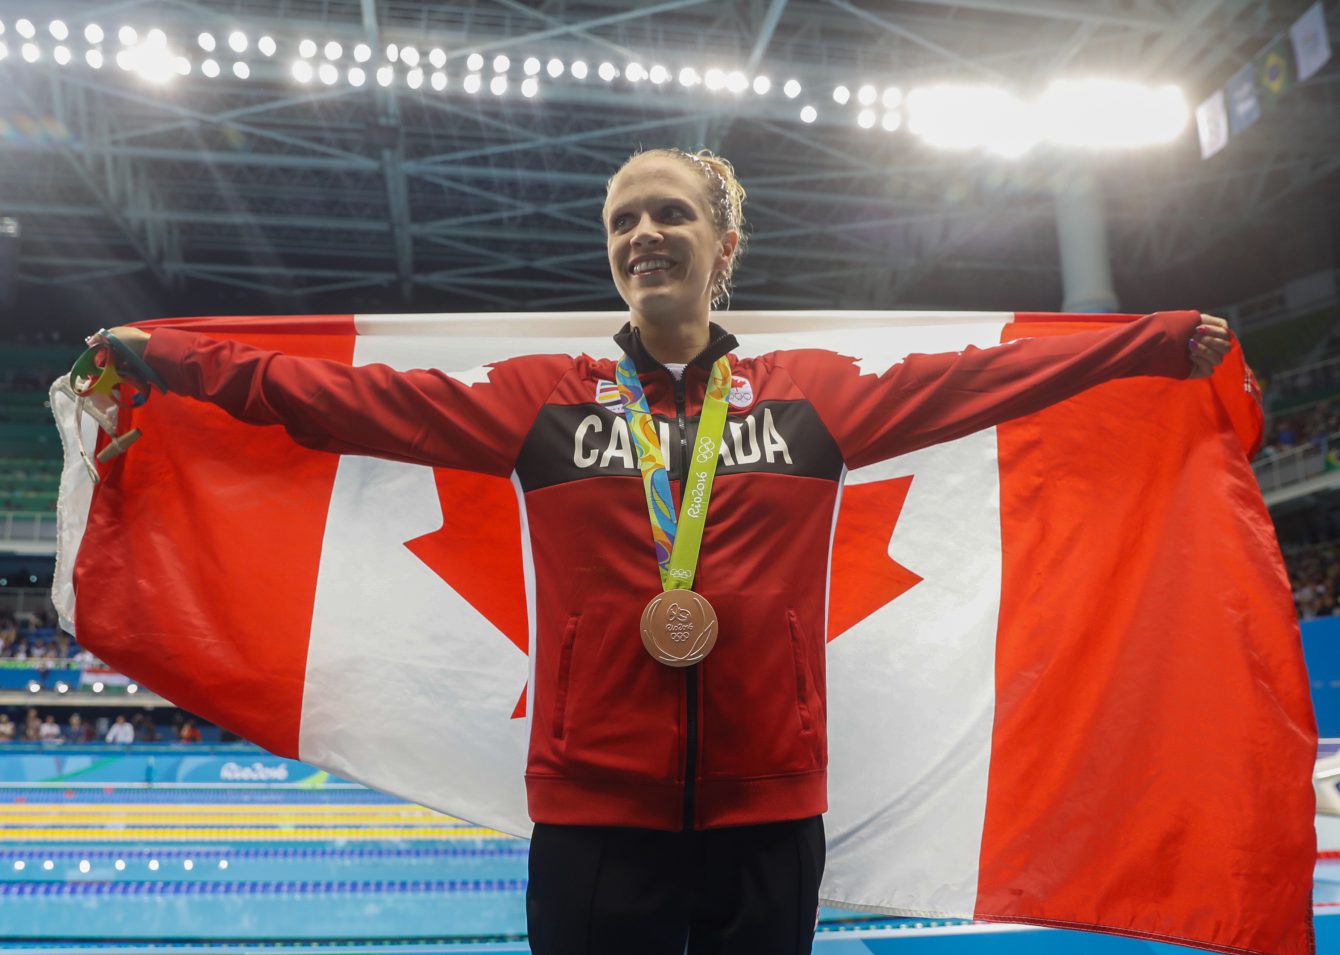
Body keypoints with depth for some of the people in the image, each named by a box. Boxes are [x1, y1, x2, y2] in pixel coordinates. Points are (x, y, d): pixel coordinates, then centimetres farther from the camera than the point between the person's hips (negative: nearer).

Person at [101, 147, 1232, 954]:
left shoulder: (820, 393, 5)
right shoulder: (540, 399, 3)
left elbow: (981, 377, 7)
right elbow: (343, 397, 4)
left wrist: (1165, 340, 7)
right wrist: (172, 356, 2)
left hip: (769, 812, 1)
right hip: (592, 812, 0)